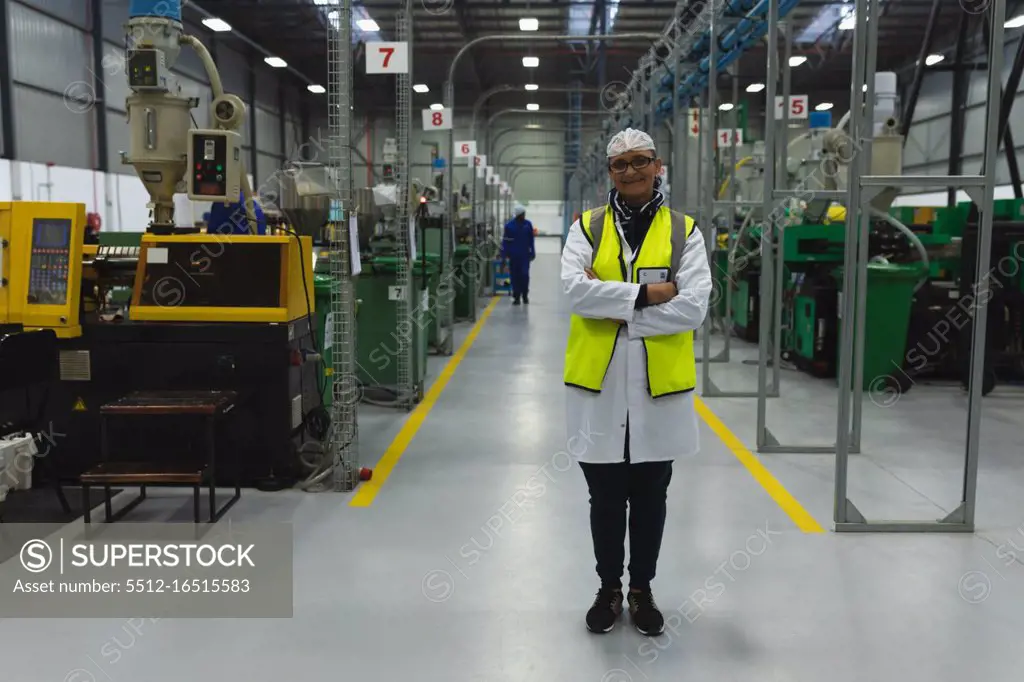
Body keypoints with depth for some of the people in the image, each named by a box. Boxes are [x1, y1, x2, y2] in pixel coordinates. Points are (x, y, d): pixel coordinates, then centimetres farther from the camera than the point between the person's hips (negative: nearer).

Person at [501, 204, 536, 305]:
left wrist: (532, 253, 8)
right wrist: (504, 255, -6)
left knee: (525, 275, -6)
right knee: (515, 276, 3)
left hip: (525, 255, 0)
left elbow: (531, 240, 8)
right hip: (513, 255, 0)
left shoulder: (528, 224, 3)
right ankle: (516, 297, 11)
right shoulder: (509, 225, -2)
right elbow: (505, 241, -2)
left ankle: (525, 296, 10)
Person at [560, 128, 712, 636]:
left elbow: (693, 307, -12)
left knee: (650, 498, 13)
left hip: (659, 385, 0)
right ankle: (608, 589, 31)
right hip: (599, 384, 0)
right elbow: (575, 290, -14)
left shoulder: (684, 231, 1)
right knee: (605, 498, 12)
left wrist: (612, 305, -15)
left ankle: (642, 590, 31)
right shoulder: (586, 228, 3)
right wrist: (644, 294, -19)